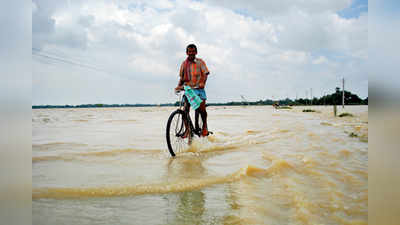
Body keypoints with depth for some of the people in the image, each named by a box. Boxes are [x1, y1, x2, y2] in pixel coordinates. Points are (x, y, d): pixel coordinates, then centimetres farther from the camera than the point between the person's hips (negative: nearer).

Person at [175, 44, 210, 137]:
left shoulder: (200, 62, 4)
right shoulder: (184, 63, 13)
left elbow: (205, 74, -5)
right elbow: (182, 77, 16)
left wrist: (202, 83, -24)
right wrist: (179, 86, -2)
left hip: (198, 88, -2)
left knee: (201, 108, -12)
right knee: (185, 110, -6)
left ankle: (204, 127, 10)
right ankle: (187, 130, 4)